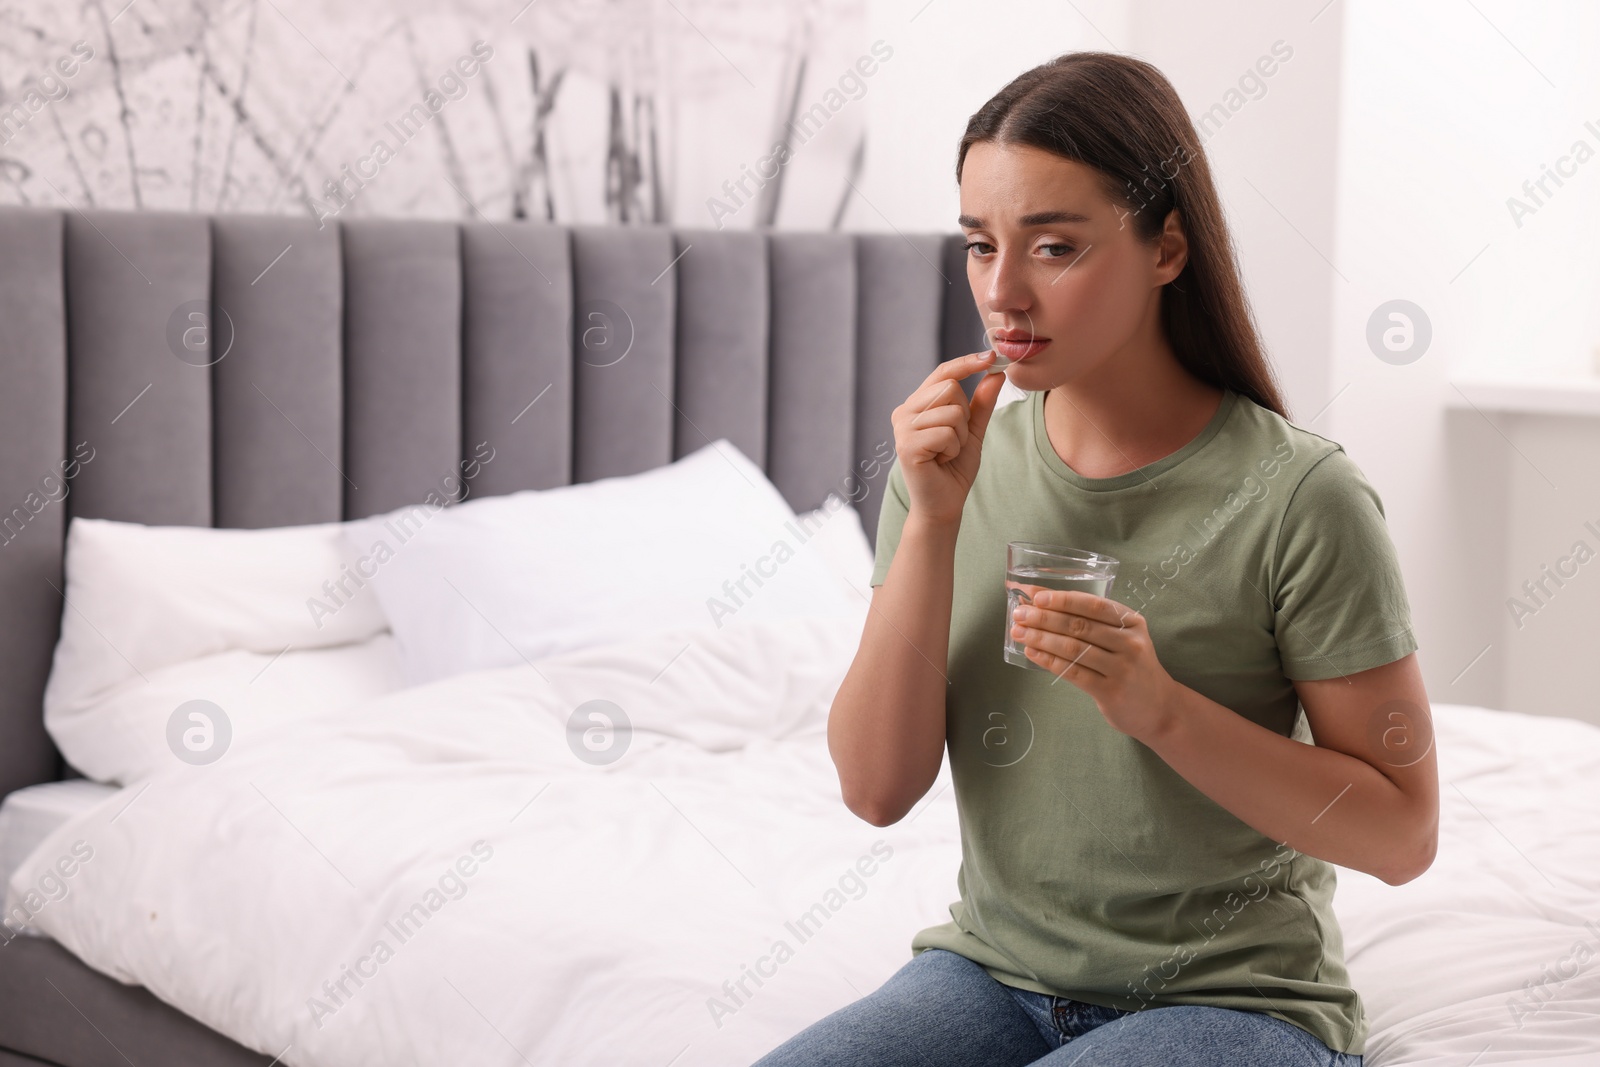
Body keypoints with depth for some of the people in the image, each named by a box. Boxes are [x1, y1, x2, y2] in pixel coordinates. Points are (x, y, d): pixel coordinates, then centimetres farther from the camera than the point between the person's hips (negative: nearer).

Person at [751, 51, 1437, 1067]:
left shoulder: (1298, 497, -14)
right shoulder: (960, 457, -1)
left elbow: (1402, 833, -9)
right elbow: (878, 787, -5)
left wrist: (1160, 708, -22)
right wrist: (932, 523, -14)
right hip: (997, 973, 3)